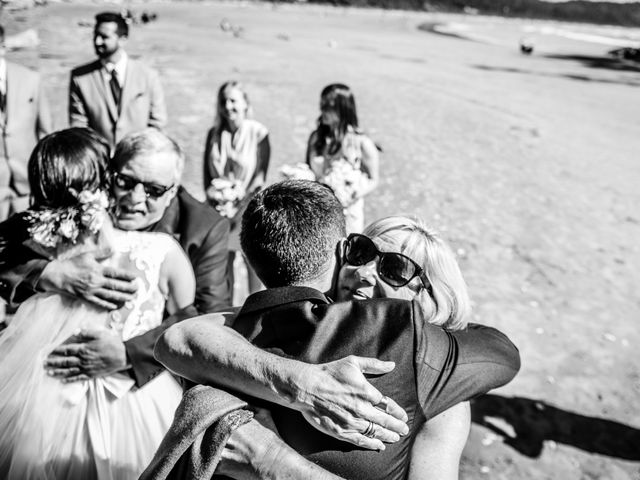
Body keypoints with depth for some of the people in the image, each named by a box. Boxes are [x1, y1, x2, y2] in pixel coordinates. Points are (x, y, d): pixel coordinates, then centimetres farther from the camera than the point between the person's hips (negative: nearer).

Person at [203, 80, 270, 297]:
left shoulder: (258, 134, -4)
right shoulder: (214, 134, 6)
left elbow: (260, 178, -7)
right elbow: (208, 174, 8)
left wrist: (238, 207, -13)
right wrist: (216, 203, -6)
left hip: (249, 208, -3)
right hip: (221, 208, 3)